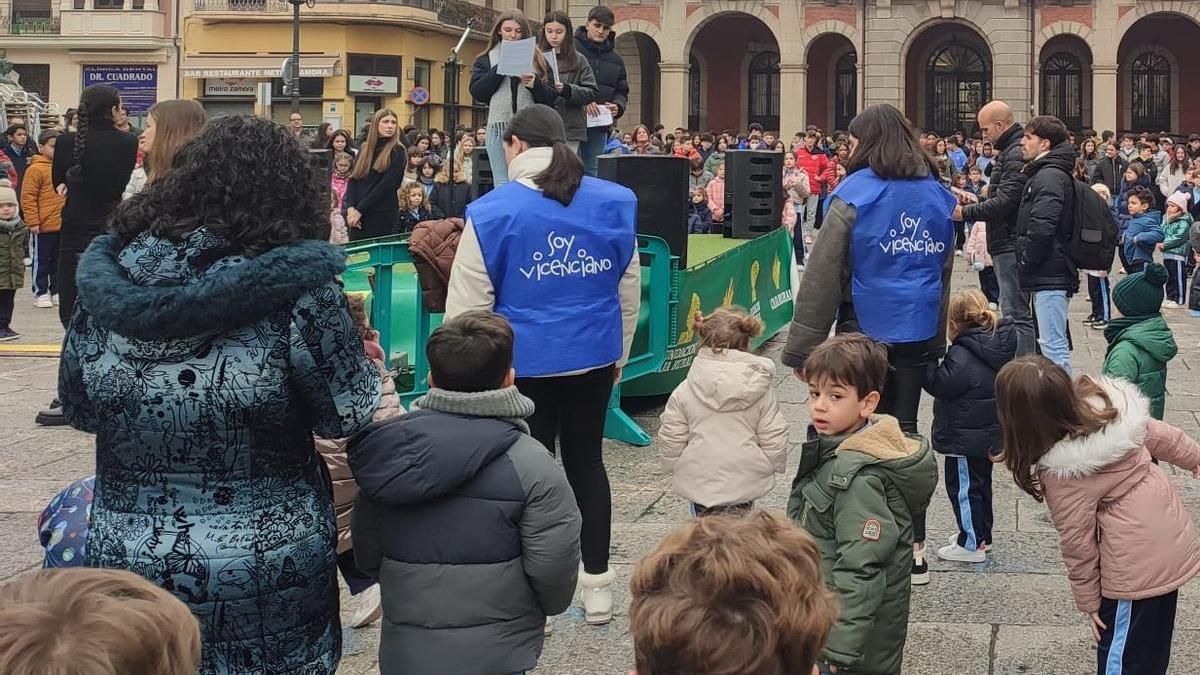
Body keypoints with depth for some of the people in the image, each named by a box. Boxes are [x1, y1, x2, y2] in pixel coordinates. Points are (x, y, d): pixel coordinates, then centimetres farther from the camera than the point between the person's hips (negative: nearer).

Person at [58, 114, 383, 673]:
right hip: (269, 576, -2)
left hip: (126, 558, 3)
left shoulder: (110, 277, -7)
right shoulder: (298, 292, -18)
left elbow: (78, 409, 5)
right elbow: (349, 415, -8)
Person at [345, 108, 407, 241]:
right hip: (357, 216, 4)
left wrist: (360, 210, -13)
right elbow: (352, 180, 8)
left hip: (382, 215, -4)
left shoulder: (397, 152, -2)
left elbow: (387, 185, -11)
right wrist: (350, 208, -10)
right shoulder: (365, 150, 14)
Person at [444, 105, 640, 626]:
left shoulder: (493, 212, -10)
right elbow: (629, 288, 11)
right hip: (593, 357, 3)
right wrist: (619, 354, 23)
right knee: (586, 462, 15)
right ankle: (597, 586, 21)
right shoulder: (614, 203, 1)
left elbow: (467, 305, -6)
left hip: (524, 362, -3)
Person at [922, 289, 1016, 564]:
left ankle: (971, 544, 8)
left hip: (965, 439, -9)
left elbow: (939, 384, -22)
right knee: (980, 484, 21)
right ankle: (982, 536, 32)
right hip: (990, 434, 9)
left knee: (963, 488, 2)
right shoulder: (998, 345, 3)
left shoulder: (962, 356, -25)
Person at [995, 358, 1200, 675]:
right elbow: (1159, 435, 7)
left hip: (1137, 567, -7)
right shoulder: (1106, 400, -10)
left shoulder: (1062, 473, -28)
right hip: (1172, 538, 7)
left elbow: (1077, 542, -16)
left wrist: (1088, 600, 0)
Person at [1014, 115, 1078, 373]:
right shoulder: (1044, 173, 20)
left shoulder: (1049, 177, -13)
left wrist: (1026, 264, -13)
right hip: (1050, 273, 11)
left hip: (1050, 275, -11)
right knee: (1055, 343, 15)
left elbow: (1041, 228, -24)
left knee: (1053, 345, -11)